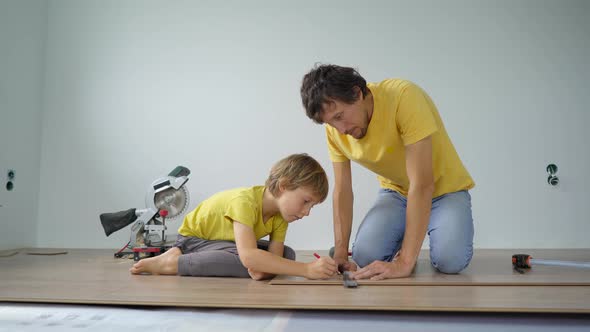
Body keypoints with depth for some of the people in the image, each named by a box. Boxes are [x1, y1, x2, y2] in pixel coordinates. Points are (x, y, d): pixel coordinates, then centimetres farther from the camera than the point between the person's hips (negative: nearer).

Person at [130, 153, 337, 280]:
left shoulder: (280, 213, -11)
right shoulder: (245, 201, -35)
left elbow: (275, 255, -16)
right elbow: (248, 256, -47)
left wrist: (265, 267, -41)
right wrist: (307, 269, -50)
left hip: (226, 241, 8)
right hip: (194, 237, -8)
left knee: (287, 255, -8)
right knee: (250, 260, -33)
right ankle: (170, 263, -18)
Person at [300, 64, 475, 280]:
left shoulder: (404, 97, -32)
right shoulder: (335, 127, -13)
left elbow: (422, 184, -35)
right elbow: (342, 190, -6)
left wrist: (405, 262, -37)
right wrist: (340, 253, -16)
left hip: (443, 189, -3)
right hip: (396, 191, 4)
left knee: (450, 260, -28)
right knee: (365, 255, -20)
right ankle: (401, 242, 13)